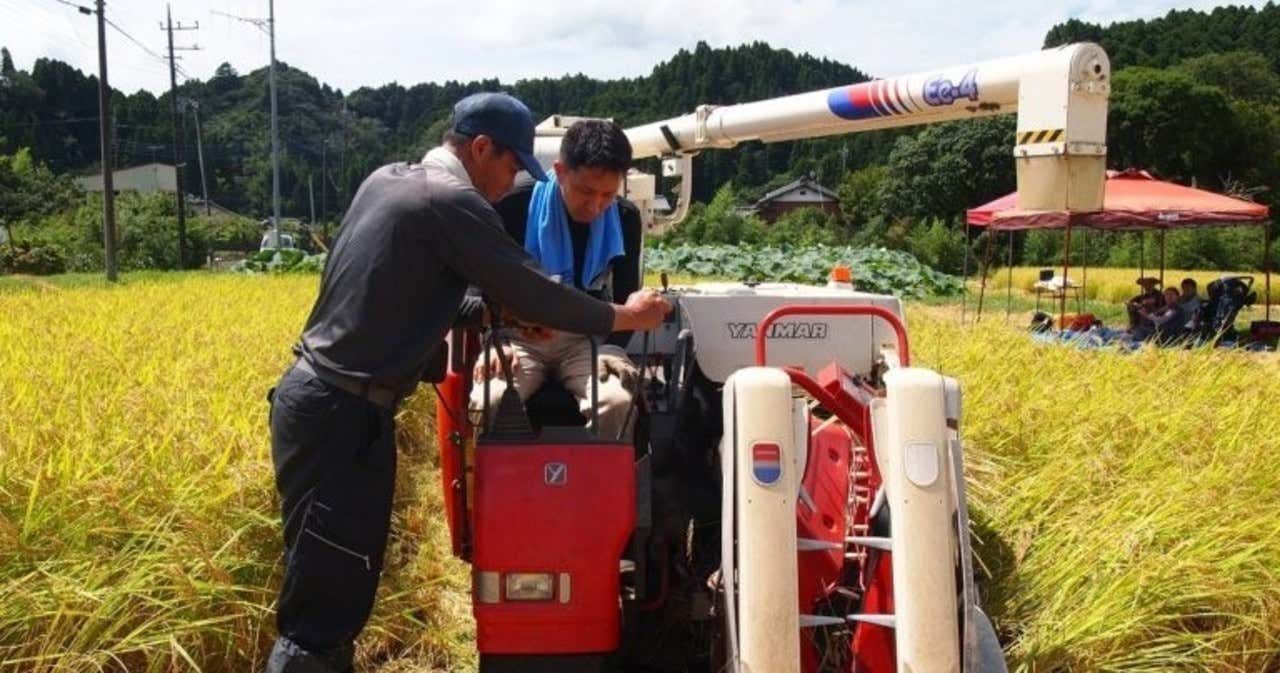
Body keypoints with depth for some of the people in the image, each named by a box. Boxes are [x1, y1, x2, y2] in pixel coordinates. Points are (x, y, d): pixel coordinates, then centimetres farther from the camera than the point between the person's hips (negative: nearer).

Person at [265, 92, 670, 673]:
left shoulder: (387, 181, 14)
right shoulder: (453, 202, -14)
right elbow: (531, 289, -12)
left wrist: (491, 313, 13)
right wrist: (622, 317, 2)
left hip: (323, 401, 10)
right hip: (339, 416, -10)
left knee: (340, 588, 15)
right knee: (323, 605, -5)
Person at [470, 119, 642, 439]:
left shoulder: (625, 219, -1)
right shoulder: (516, 206, -9)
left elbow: (626, 296, 6)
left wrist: (613, 347, -12)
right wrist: (493, 341, -15)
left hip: (587, 341, 1)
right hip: (519, 338, -1)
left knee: (618, 403, -30)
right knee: (488, 403, -31)